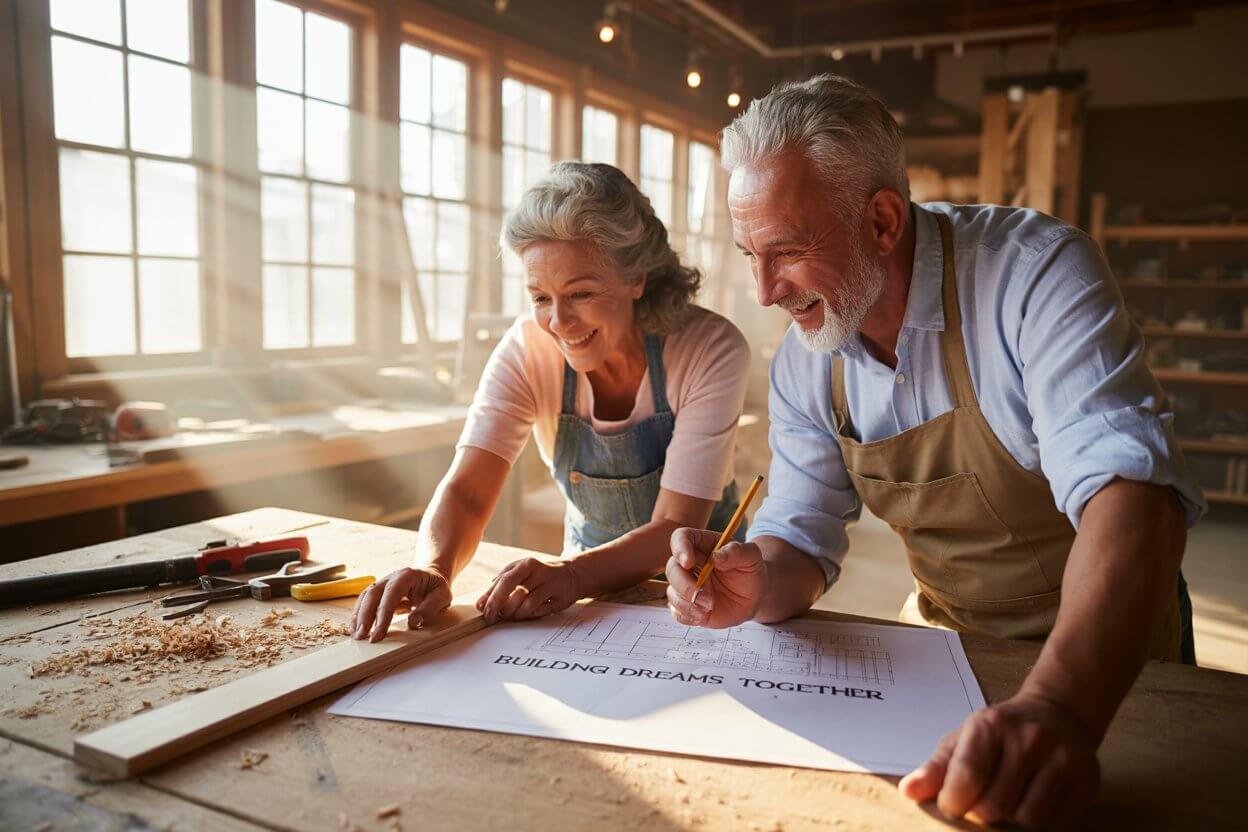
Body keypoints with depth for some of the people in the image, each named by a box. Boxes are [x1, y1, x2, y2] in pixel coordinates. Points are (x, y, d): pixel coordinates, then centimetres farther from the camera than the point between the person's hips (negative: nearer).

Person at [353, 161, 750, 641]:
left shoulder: (711, 351, -22)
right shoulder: (527, 352, -14)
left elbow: (676, 527, -24)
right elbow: (466, 491, -20)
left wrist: (573, 575, -42)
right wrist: (432, 570, -42)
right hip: (592, 575, 2)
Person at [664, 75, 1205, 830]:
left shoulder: (1037, 273, -22)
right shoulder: (803, 362, -5)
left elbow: (1127, 487, -33)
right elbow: (802, 538, -2)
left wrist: (1058, 705, -47)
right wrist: (757, 584, -25)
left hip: (1106, 657, -4)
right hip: (941, 643, 4)